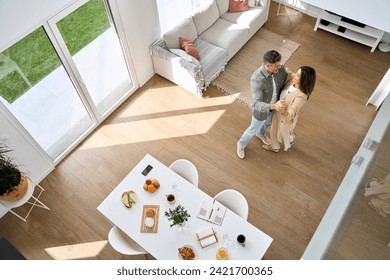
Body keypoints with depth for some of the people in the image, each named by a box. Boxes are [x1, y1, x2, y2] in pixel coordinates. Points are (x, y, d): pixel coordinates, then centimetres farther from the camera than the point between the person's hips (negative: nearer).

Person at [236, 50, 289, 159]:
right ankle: (241, 144, 53)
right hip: (260, 110, -6)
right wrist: (273, 106, -59)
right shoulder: (256, 79, -42)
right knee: (254, 129, 21)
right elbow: (258, 104, -41)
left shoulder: (280, 68, -24)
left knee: (268, 122, 35)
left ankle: (261, 133, 71)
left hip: (273, 106, 6)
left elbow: (287, 80, -1)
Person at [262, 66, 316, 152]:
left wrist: (283, 111, -62)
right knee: (274, 131, 32)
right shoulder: (292, 78, -20)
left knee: (283, 134, 27)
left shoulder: (301, 96, -41)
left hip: (286, 118, -6)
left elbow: (290, 114, -42)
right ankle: (274, 147, 61)